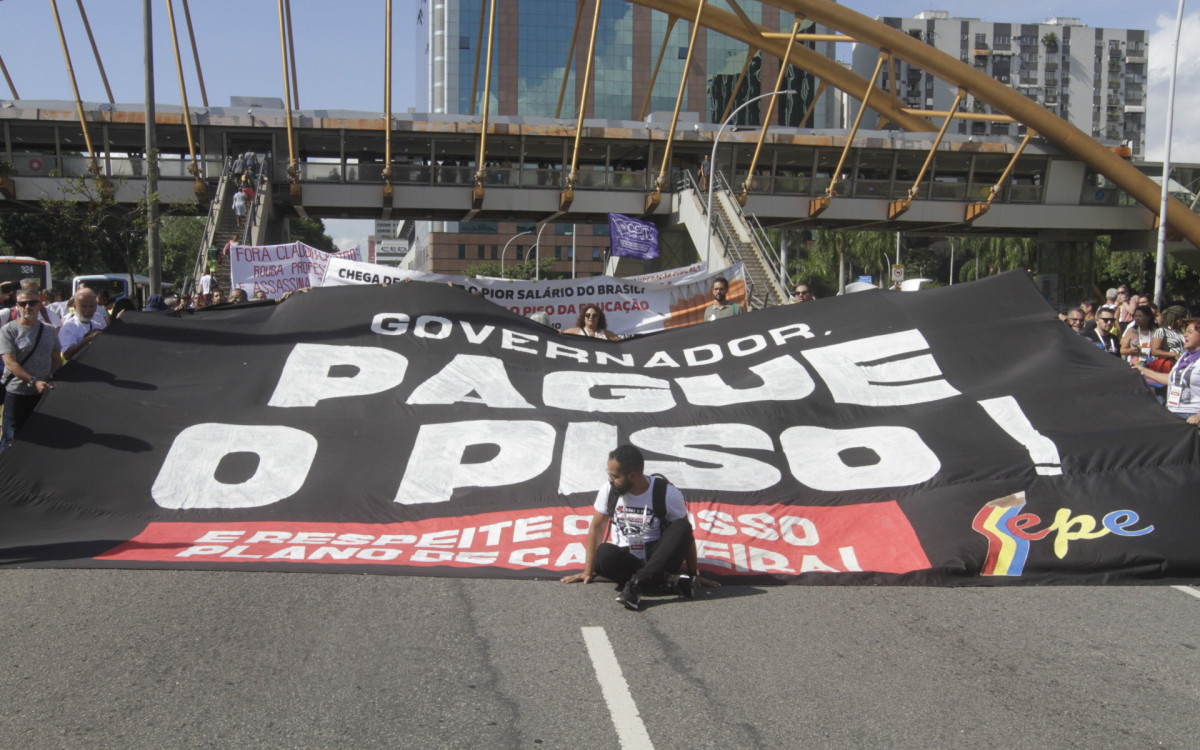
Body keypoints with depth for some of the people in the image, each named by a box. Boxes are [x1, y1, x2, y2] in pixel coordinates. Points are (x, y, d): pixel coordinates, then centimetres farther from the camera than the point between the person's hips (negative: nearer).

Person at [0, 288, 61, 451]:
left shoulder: (49, 330, 11)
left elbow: (56, 359, 19)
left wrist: (53, 376, -2)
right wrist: (34, 381, -25)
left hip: (43, 394, 4)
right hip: (16, 393, -4)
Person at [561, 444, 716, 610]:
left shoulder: (668, 493, -9)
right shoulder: (608, 490, -2)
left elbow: (686, 534, -4)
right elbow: (596, 528, 3)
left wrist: (694, 575, -4)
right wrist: (588, 572, 2)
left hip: (656, 557, -1)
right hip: (624, 558, 1)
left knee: (682, 527, -29)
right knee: (604, 554, -34)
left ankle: (636, 582, -37)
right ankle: (669, 580, -31)